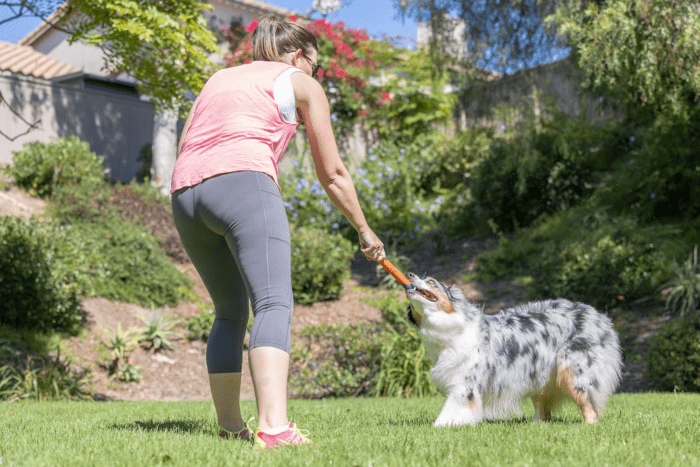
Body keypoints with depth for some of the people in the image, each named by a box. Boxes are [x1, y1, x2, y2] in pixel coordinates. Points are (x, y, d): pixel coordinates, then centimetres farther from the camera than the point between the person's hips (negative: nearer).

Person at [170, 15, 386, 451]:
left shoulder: (219, 77, 33)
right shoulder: (301, 83, 19)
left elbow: (184, 148, 25)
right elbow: (332, 174, 19)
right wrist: (365, 231, 28)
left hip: (185, 194, 6)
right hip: (243, 183, -6)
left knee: (230, 312, 18)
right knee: (274, 304, -15)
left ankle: (230, 424, 22)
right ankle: (274, 426, -33)